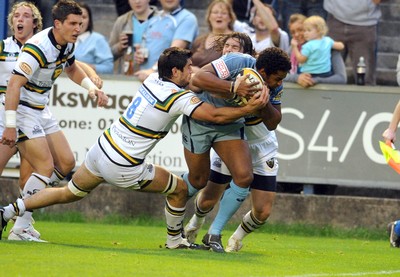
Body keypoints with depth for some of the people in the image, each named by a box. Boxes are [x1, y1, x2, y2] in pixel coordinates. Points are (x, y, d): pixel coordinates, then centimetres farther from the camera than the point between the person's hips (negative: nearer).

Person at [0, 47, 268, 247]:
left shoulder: (154, 78, 5)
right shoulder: (179, 98, -17)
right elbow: (215, 116, -23)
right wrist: (249, 109, -18)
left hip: (101, 149, 7)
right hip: (123, 168, -7)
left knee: (68, 193, 22)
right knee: (180, 189, 11)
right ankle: (175, 240, 28)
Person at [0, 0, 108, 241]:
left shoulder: (67, 44, 2)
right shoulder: (39, 48, -26)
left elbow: (72, 68, 26)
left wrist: (92, 88, 10)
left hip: (41, 110, 9)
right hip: (22, 110, -9)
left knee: (66, 163, 6)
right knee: (46, 168, -14)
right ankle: (20, 228, -9)